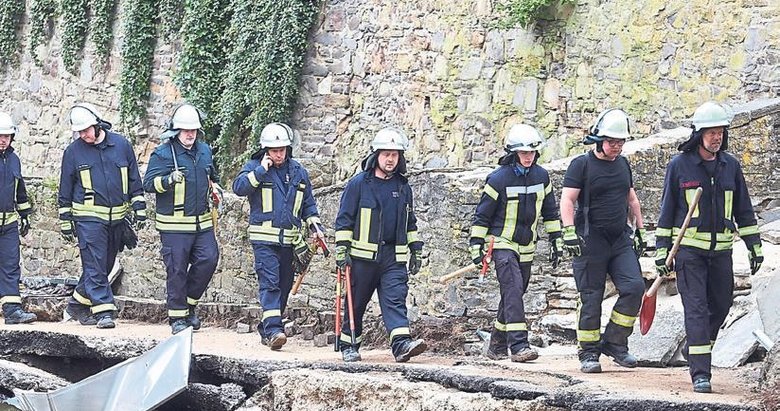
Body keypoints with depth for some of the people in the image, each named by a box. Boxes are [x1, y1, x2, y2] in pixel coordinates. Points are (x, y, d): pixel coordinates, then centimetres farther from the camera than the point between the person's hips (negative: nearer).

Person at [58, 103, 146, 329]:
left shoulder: (121, 145, 3)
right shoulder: (74, 151, 0)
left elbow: (134, 180, 11)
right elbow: (65, 190, 6)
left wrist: (139, 208, 6)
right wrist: (65, 221, 5)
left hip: (117, 216, 3)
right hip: (89, 217, -3)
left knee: (105, 265, 9)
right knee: (95, 265, -11)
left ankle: (77, 304, 23)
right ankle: (104, 311, -11)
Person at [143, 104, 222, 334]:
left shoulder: (204, 151, 12)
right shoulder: (163, 154, -7)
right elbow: (148, 183, -14)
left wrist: (214, 186, 11)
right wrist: (168, 180, -31)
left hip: (202, 222, 6)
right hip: (174, 225, -6)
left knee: (208, 259, -3)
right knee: (177, 269, -3)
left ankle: (189, 304, 16)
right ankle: (178, 317, 7)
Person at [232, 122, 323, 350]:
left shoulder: (298, 172, 11)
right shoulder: (254, 167, 0)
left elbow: (308, 204, 19)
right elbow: (239, 187, -18)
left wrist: (315, 226, 6)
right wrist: (262, 170, -19)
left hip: (289, 240, 5)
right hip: (264, 239, -5)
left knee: (284, 285, 8)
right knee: (269, 282, -16)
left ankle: (265, 329, 21)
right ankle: (273, 329, -24)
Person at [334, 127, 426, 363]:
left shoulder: (403, 187, 13)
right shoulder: (359, 184, -1)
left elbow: (410, 222, 22)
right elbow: (344, 218, -1)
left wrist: (416, 251, 18)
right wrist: (342, 250, -7)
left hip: (394, 257, 2)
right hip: (363, 255, -2)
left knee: (395, 299, -12)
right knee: (356, 303, 6)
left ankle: (402, 343, -25)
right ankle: (348, 345, 19)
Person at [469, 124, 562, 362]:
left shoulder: (541, 176, 4)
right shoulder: (499, 179, -12)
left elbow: (550, 211, 16)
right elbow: (482, 215, -6)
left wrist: (556, 240, 14)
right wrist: (476, 246, -9)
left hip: (526, 247, 6)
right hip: (502, 244, -6)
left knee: (514, 294, 11)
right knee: (513, 289, -20)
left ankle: (497, 346, 24)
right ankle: (518, 345, -27)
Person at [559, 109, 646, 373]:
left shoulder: (623, 164, 15)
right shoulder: (581, 164, -5)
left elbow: (631, 199, 25)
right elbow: (567, 200, -12)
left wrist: (639, 230, 24)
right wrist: (569, 231, -23)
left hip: (621, 239, 6)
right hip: (590, 241, -5)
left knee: (634, 288, -9)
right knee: (591, 298, -2)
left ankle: (614, 342, 5)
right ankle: (588, 353, 7)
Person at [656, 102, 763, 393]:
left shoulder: (730, 165, 7)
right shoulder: (679, 165, -3)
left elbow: (743, 209, 14)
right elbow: (667, 209, 1)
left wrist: (754, 245, 10)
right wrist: (662, 251, -2)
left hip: (721, 249, 4)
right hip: (689, 247, -4)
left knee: (721, 305, 9)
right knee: (696, 307, -10)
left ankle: (695, 349, 35)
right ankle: (700, 373, -12)